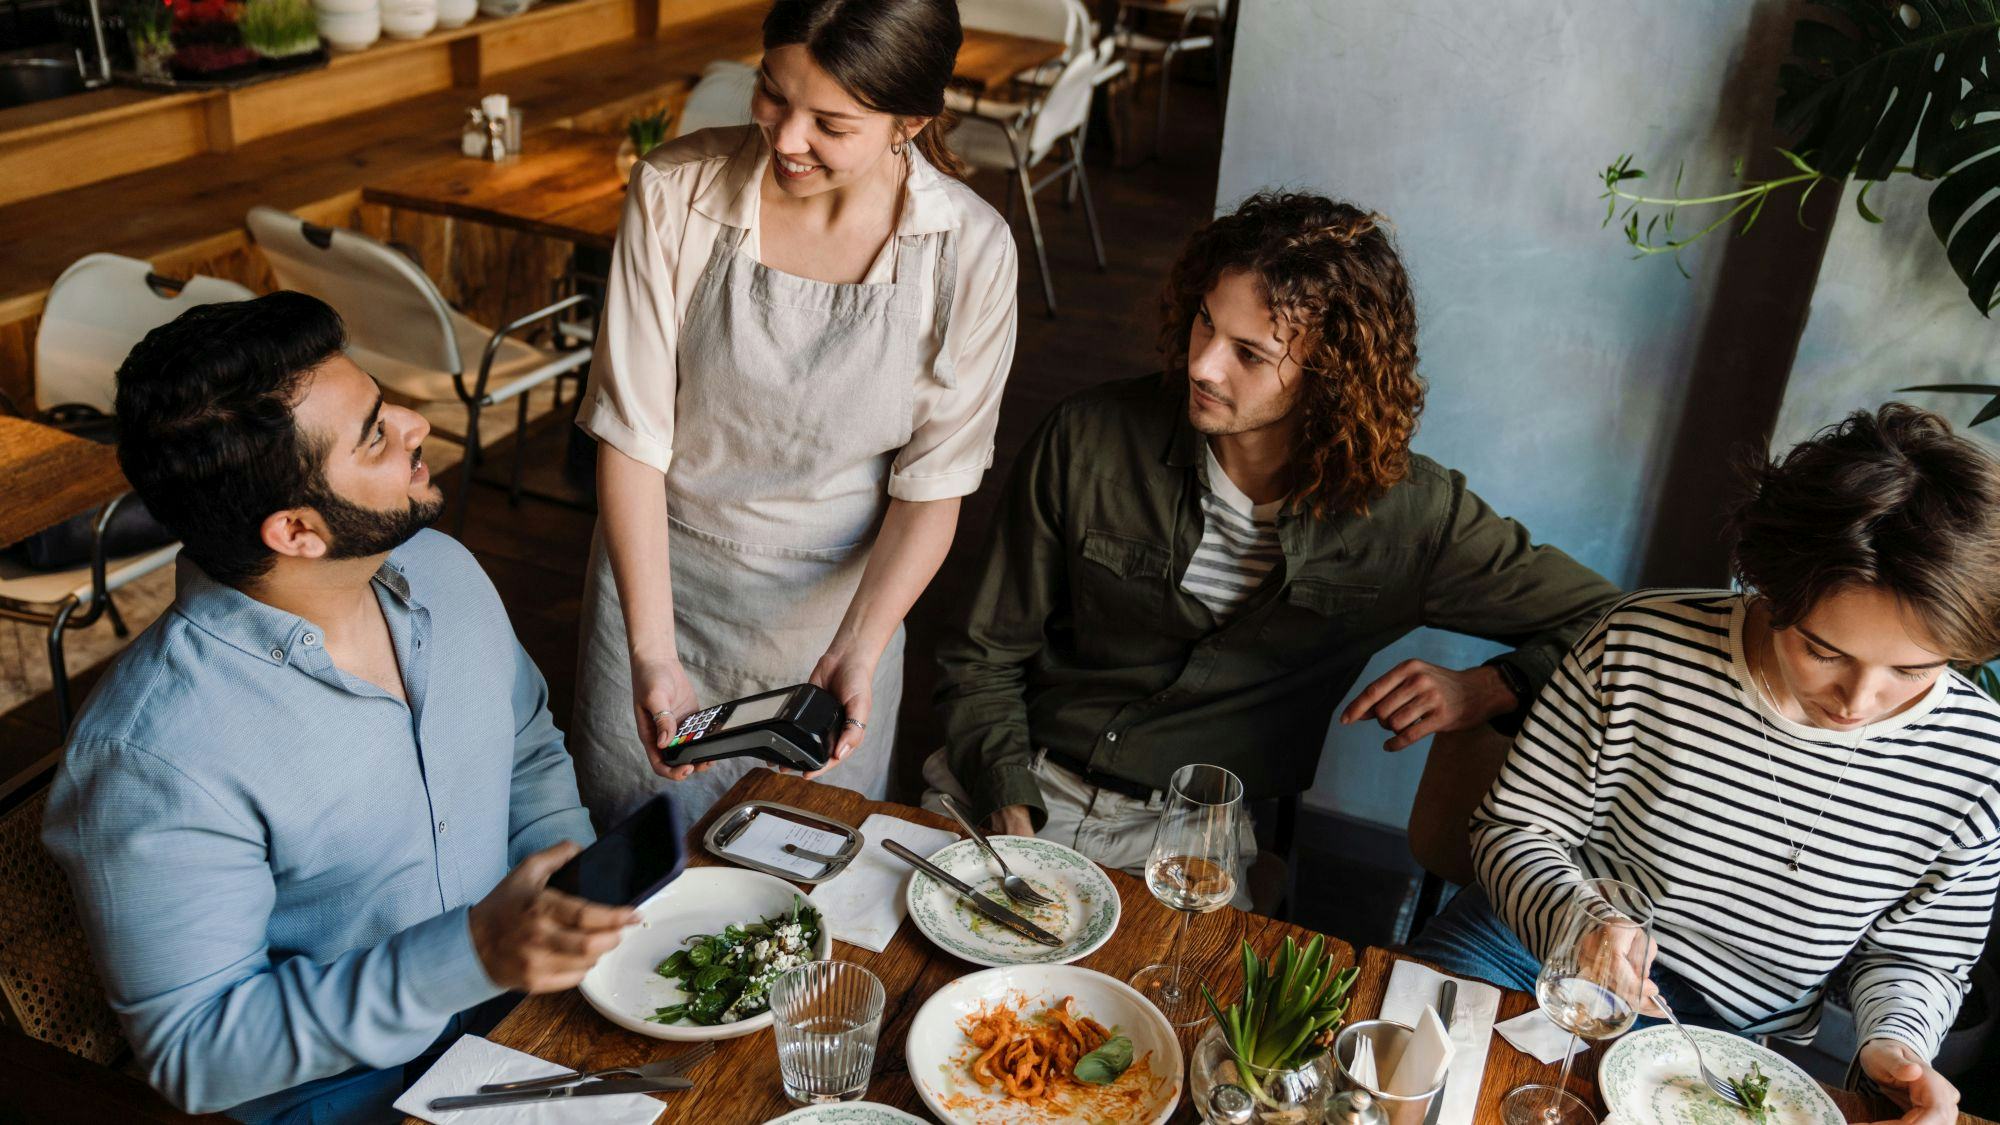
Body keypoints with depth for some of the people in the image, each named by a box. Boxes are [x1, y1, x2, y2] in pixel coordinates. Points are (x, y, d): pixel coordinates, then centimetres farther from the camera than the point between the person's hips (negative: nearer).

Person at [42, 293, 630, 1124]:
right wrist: (468, 956, -28)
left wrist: (574, 897, -7)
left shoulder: (441, 570, -3)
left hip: (525, 993, 6)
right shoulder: (153, 759, -24)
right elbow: (191, 1052, -17)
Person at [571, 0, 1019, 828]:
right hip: (656, 578, 0)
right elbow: (632, 437, -15)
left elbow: (933, 486, -10)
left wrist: (856, 654, -22)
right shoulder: (675, 192, -16)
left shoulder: (970, 251, -16)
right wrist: (653, 655, -23)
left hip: (841, 600, 0)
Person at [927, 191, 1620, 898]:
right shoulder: (1090, 440, -7)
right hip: (1021, 790, 0)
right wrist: (1009, 814, -13)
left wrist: (1485, 689, -16)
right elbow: (985, 657, 1)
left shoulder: (1410, 515, -9)